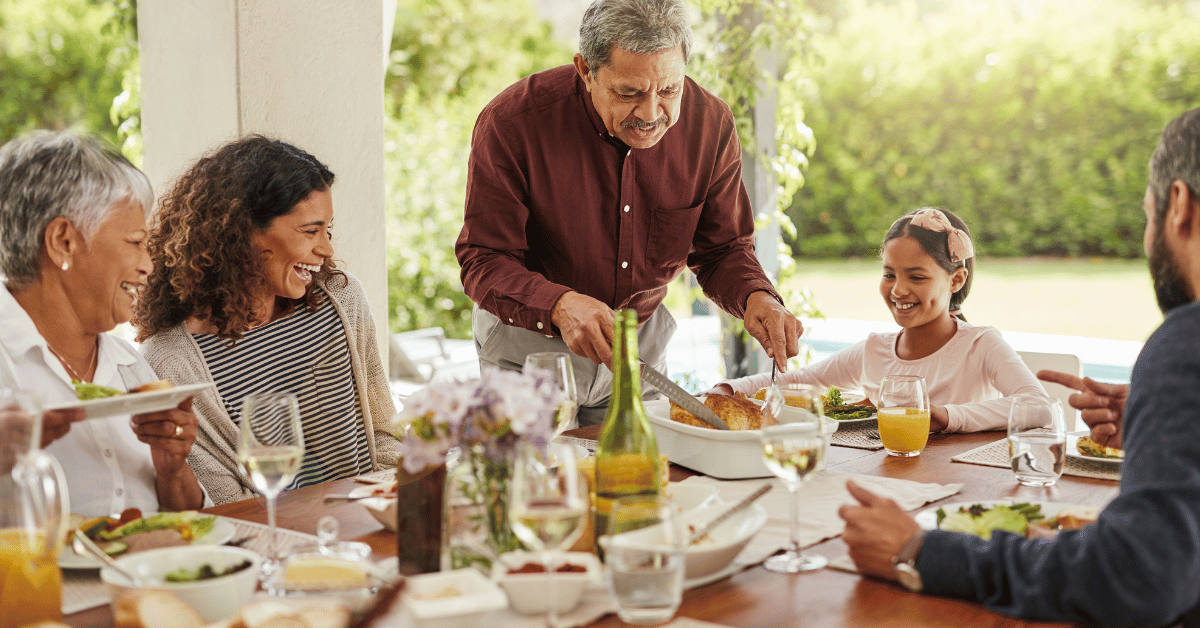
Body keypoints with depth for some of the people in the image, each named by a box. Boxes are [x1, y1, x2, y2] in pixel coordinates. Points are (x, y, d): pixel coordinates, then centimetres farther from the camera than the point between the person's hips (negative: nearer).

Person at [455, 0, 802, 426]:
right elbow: (483, 261, -24)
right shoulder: (511, 123, -26)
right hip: (527, 348, -3)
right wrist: (560, 306, -43)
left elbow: (722, 250, -4)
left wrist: (756, 297, -27)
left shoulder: (710, 124, -15)